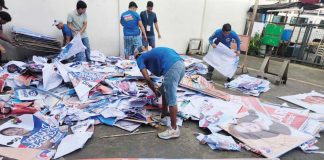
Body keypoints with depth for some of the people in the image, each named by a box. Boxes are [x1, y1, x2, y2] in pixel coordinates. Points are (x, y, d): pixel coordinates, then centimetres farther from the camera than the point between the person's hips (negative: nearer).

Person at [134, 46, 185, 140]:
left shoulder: (140, 58, 18)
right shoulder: (151, 54, 38)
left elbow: (147, 78, 7)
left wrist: (155, 91, 21)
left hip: (171, 68, -9)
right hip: (180, 64, 9)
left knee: (171, 99, 0)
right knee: (165, 91, 26)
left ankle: (174, 129, 9)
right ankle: (164, 114, 42)